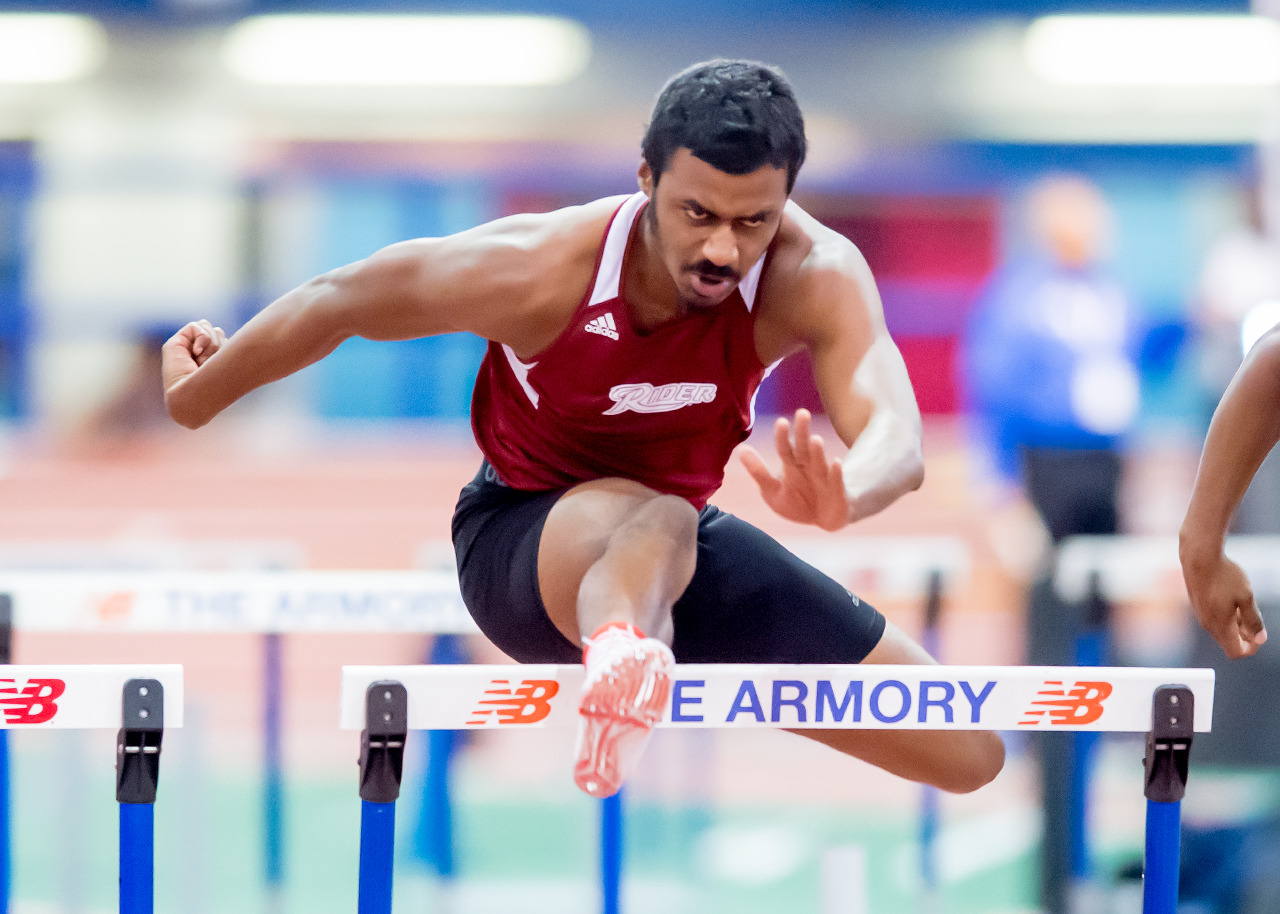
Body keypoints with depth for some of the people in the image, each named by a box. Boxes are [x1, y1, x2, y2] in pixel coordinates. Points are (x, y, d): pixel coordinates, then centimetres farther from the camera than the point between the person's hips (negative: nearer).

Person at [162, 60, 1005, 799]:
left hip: (680, 542, 5)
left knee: (968, 755, 0)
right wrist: (192, 401, 2)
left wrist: (841, 497, -68)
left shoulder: (816, 277, -27)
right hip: (518, 540, -4)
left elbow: (896, 438, -43)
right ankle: (620, 657, -79)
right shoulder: (534, 270, -29)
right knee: (656, 523, -45)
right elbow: (337, 303, -13)